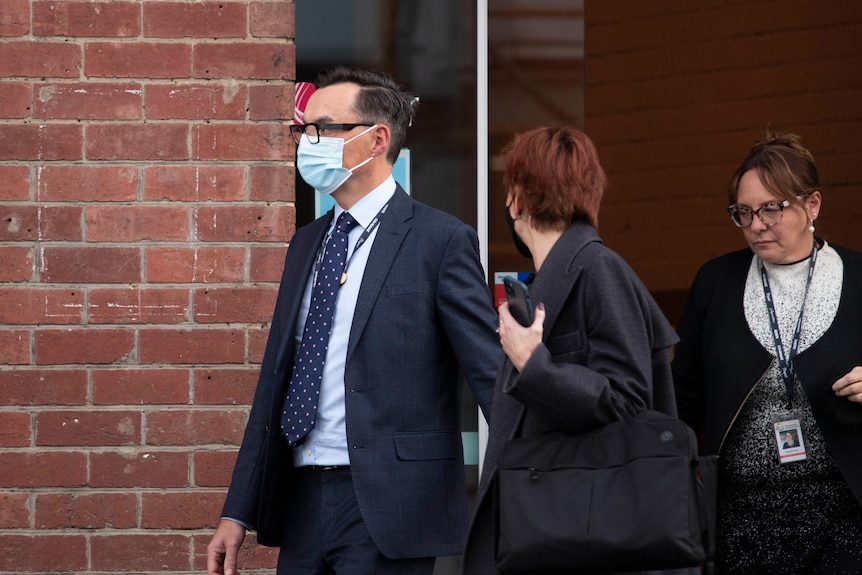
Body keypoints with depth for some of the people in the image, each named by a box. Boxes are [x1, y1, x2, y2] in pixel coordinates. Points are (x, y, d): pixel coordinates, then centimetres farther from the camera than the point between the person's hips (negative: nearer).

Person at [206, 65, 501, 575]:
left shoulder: (441, 240, -5)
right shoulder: (307, 243, 17)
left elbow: (492, 375, -10)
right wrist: (239, 513, 15)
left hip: (388, 510, -7)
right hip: (303, 503, 7)